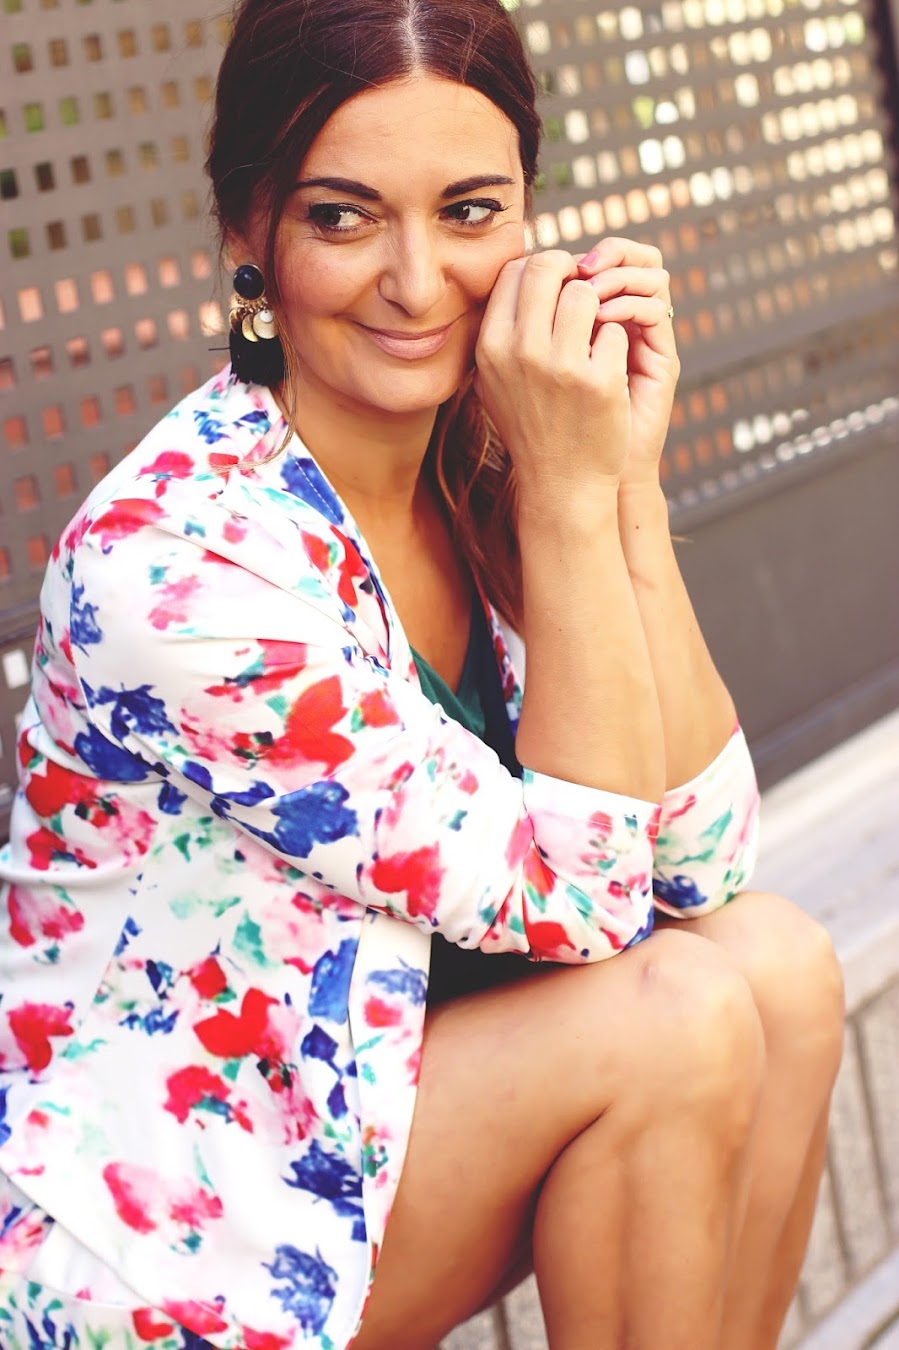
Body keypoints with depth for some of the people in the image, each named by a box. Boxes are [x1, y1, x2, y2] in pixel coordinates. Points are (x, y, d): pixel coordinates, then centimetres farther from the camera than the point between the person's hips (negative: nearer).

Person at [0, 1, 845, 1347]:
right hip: (162, 1242, -7)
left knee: (778, 964, -10)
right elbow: (574, 898, -22)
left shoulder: (484, 471, -3)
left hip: (390, 1093, 7)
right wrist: (573, 488, -25)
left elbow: (699, 860, -8)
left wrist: (625, 470, -15)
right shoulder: (168, 559, -26)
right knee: (679, 1024, -21)